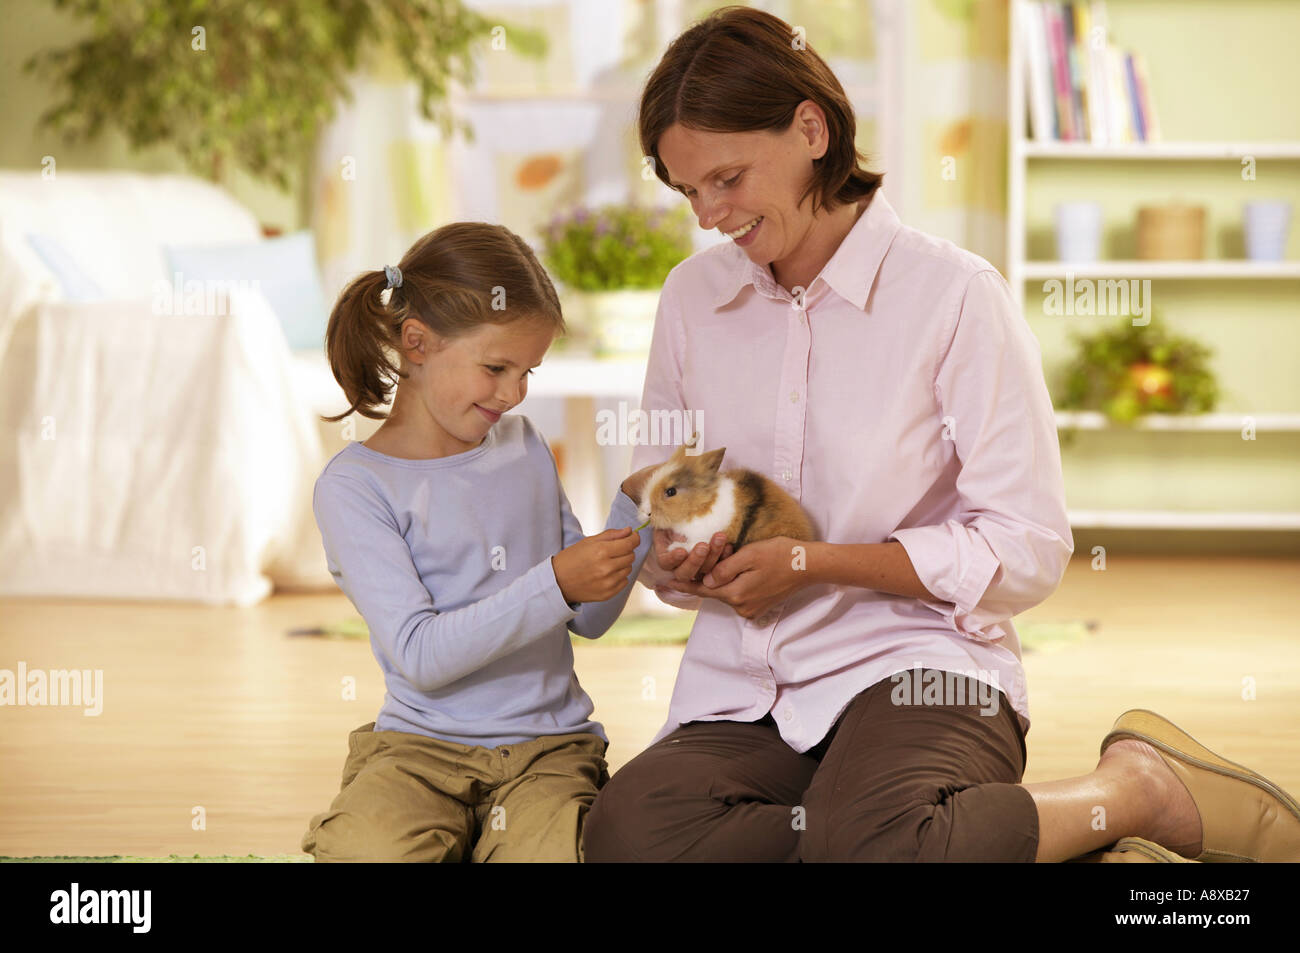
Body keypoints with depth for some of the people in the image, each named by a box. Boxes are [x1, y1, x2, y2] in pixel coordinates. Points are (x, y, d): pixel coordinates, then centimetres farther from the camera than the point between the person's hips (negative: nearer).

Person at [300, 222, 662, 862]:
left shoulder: (522, 446, 11)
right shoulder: (353, 485, -6)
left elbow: (589, 618, 14)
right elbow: (420, 656, -17)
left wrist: (633, 509, -1)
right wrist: (555, 586, -23)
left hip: (549, 743, 3)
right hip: (422, 745, -3)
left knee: (551, 853, -29)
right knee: (365, 852, -33)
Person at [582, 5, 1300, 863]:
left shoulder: (952, 294, -4)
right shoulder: (693, 299, 11)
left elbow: (1029, 552, -6)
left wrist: (810, 563, -12)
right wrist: (672, 563, -4)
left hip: (918, 666, -4)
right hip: (739, 694, 5)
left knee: (869, 843, -38)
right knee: (626, 834, -30)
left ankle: (1135, 790, -9)